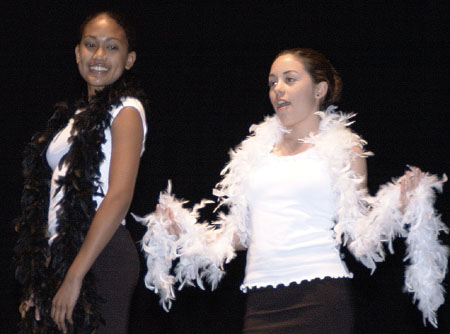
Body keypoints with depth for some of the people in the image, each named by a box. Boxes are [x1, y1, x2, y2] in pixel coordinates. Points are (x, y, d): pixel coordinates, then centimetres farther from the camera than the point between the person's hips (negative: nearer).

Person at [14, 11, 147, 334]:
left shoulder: (125, 110, -3)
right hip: (59, 257, 7)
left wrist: (75, 276, -18)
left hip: (101, 256, -7)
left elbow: (119, 197, -14)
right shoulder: (76, 116, 20)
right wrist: (37, 281, 13)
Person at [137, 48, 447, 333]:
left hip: (322, 296, -3)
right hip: (262, 299, 4)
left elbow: (358, 236, 3)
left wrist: (397, 210, -13)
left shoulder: (343, 148, 7)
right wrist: (187, 232, 12)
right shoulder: (256, 151, 17)